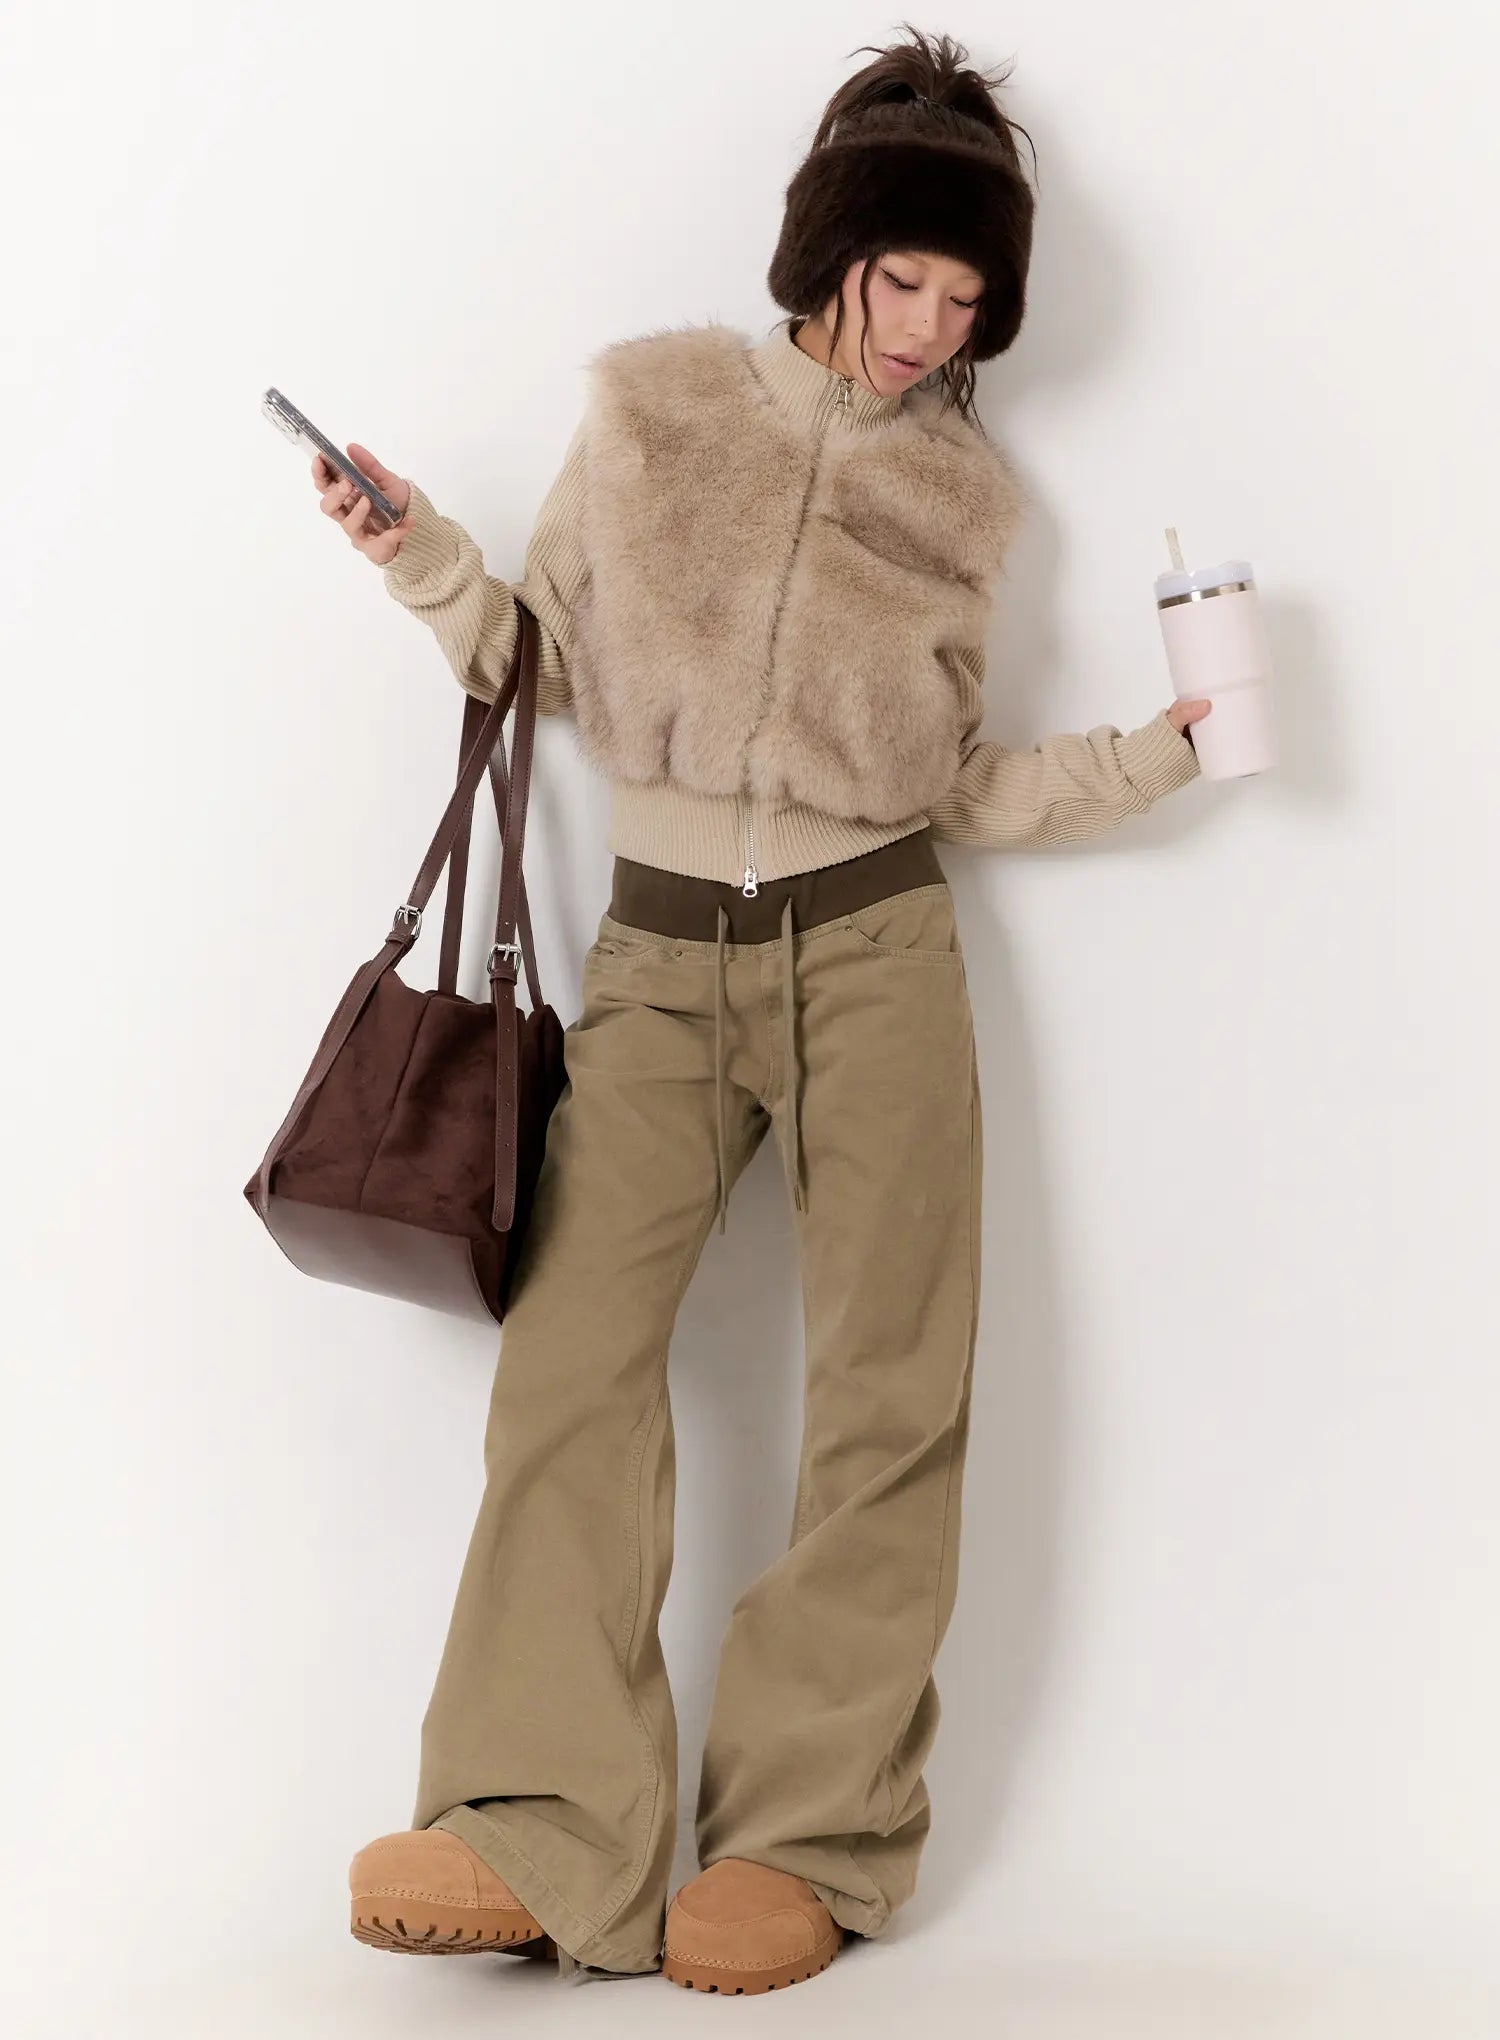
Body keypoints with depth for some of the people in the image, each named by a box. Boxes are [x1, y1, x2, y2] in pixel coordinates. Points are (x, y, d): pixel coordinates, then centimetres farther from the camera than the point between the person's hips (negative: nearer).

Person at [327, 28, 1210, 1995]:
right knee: (572, 1351, -15)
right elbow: (545, 661, 11)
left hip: (875, 949, 1)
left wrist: (1157, 750, 1)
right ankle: (549, 1841, -11)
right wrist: (429, 561, -6)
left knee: (889, 1389, -5)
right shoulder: (651, 403, 7)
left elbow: (961, 786, 11)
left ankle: (809, 1838, 5)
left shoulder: (962, 491, 10)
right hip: (661, 958, -1)